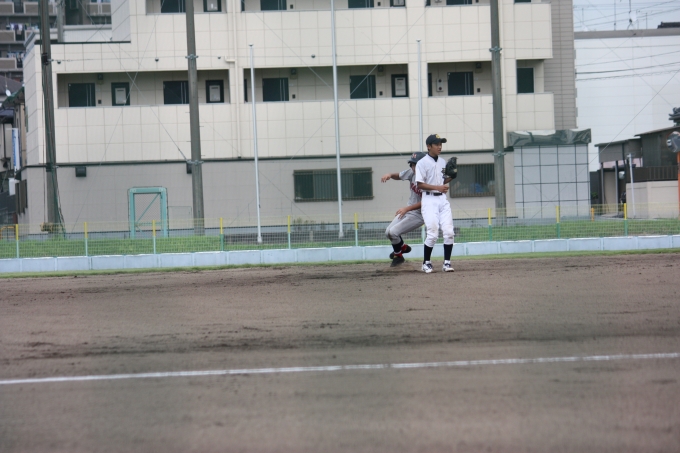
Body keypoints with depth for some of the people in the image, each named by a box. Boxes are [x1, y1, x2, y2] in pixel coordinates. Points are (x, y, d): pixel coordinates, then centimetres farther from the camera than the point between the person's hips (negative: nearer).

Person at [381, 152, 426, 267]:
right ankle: (403, 247, 38)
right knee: (388, 232, 9)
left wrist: (407, 208, -34)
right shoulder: (412, 173, -5)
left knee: (393, 232, -16)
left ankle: (398, 256, 10)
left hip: (418, 215, -8)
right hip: (407, 210, 8)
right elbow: (398, 176, 12)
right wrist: (390, 175, -12)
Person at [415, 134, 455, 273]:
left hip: (443, 199, 6)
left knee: (449, 232, -4)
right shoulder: (422, 163, -6)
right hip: (429, 200, -6)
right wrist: (437, 187, -20)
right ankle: (426, 263, 9)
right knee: (433, 233, -9)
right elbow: (420, 184, -11)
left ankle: (447, 262, 4)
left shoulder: (442, 162, 13)